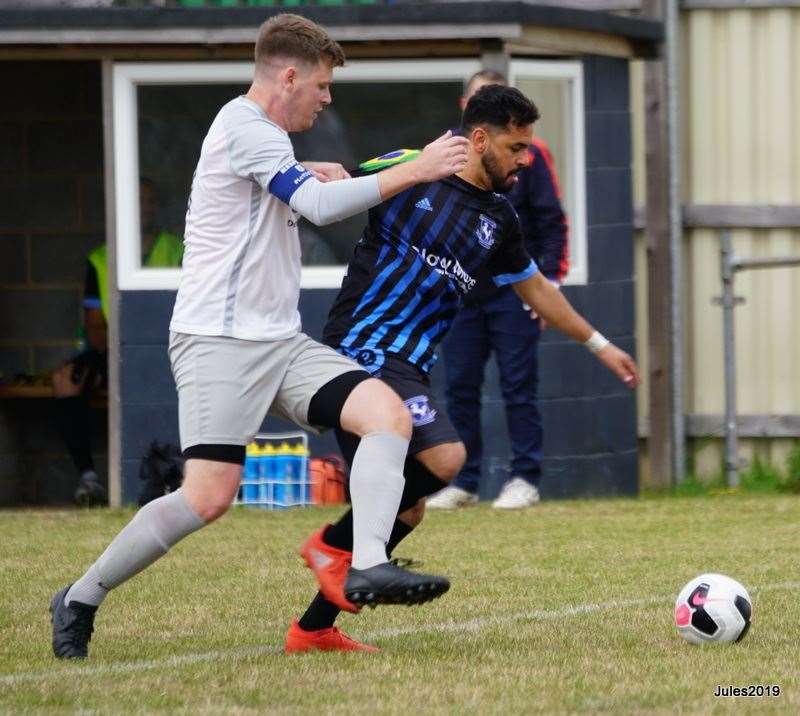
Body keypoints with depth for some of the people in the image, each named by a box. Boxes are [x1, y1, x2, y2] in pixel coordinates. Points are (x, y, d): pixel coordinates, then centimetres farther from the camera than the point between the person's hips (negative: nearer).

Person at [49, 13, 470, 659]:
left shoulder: (257, 133, 18)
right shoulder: (244, 128, -11)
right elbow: (319, 205, -22)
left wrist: (307, 173, 25)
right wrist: (416, 171, -18)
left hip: (280, 340, 10)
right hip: (220, 339, -10)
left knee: (389, 414, -12)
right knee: (209, 497, -16)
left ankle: (367, 566, -26)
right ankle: (80, 601, 0)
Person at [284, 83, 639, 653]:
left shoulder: (499, 220, 14)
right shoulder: (408, 171, -4)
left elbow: (535, 287, 30)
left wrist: (599, 345, 35)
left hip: (408, 370, 8)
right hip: (364, 350, -8)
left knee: (406, 508, 8)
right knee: (444, 458, -25)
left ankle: (314, 629, 17)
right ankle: (335, 543, -7)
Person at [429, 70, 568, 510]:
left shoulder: (528, 153, 1)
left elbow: (552, 222, -1)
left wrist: (548, 279, -9)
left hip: (513, 292, -3)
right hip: (459, 292, 3)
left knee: (519, 388, -2)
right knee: (459, 389, 4)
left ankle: (525, 479, 3)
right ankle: (463, 482, 10)